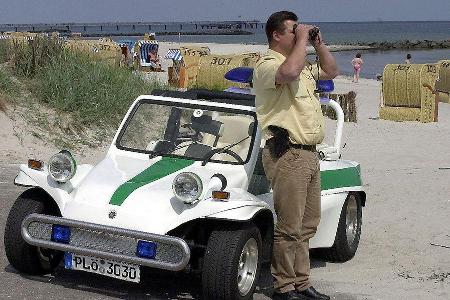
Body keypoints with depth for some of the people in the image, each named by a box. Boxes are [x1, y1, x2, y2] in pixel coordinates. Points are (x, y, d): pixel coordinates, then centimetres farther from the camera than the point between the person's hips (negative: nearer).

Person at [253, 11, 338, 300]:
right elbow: (289, 72, -32)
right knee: (289, 227, -6)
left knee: (308, 224, 14)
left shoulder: (303, 64, 20)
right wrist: (302, 40, -18)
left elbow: (331, 71, 31)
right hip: (287, 154, -10)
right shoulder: (267, 65, -10)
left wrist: (319, 43, 17)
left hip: (310, 154, 10)